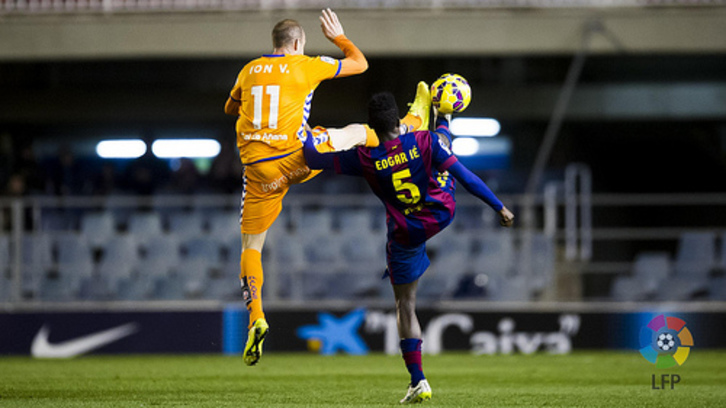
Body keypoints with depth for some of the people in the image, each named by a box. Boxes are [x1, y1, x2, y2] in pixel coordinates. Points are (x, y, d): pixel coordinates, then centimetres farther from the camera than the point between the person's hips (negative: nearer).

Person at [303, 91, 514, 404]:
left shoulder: (364, 160, -21)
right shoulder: (425, 142, -22)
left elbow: (313, 160, -12)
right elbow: (465, 176, -20)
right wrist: (499, 207, -12)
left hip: (406, 234, -1)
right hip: (443, 214, 2)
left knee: (405, 305, 10)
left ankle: (418, 380, 3)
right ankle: (443, 117, 61)